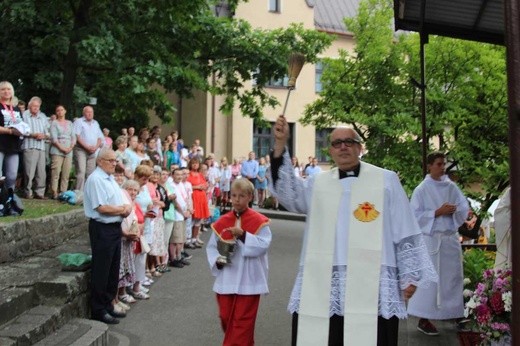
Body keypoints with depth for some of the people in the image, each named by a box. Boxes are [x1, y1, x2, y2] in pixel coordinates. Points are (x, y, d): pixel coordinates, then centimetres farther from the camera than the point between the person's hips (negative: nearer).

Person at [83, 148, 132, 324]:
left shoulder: (110, 178, 15)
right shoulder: (95, 179, -15)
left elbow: (120, 203, 19)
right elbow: (102, 208, -23)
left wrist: (125, 208, -4)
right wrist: (123, 210, -10)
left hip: (115, 227, 10)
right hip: (102, 229, -10)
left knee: (113, 270, 16)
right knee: (101, 271, 0)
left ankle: (108, 305, 28)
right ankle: (99, 310, 10)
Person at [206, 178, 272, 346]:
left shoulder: (259, 221, -7)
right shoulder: (222, 222, 3)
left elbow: (263, 245, -18)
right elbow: (211, 246, 7)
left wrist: (243, 235, -27)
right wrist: (217, 260, -12)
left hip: (248, 281, -4)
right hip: (226, 280, 4)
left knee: (242, 321, 2)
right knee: (225, 318, 16)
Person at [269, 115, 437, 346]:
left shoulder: (386, 180, 6)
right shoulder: (317, 183, 14)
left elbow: (404, 231, 5)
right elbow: (288, 192, -5)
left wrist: (409, 276, 2)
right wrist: (280, 145, -13)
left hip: (371, 286, -2)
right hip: (320, 286, 3)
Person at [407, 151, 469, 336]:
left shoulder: (451, 186, 9)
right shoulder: (421, 190, -4)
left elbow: (464, 208, 8)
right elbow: (415, 215, -8)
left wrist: (452, 210, -12)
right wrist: (438, 212, -16)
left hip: (451, 238, 5)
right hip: (431, 239, -5)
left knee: (452, 276, 10)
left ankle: (453, 313, 24)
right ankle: (424, 320, 2)